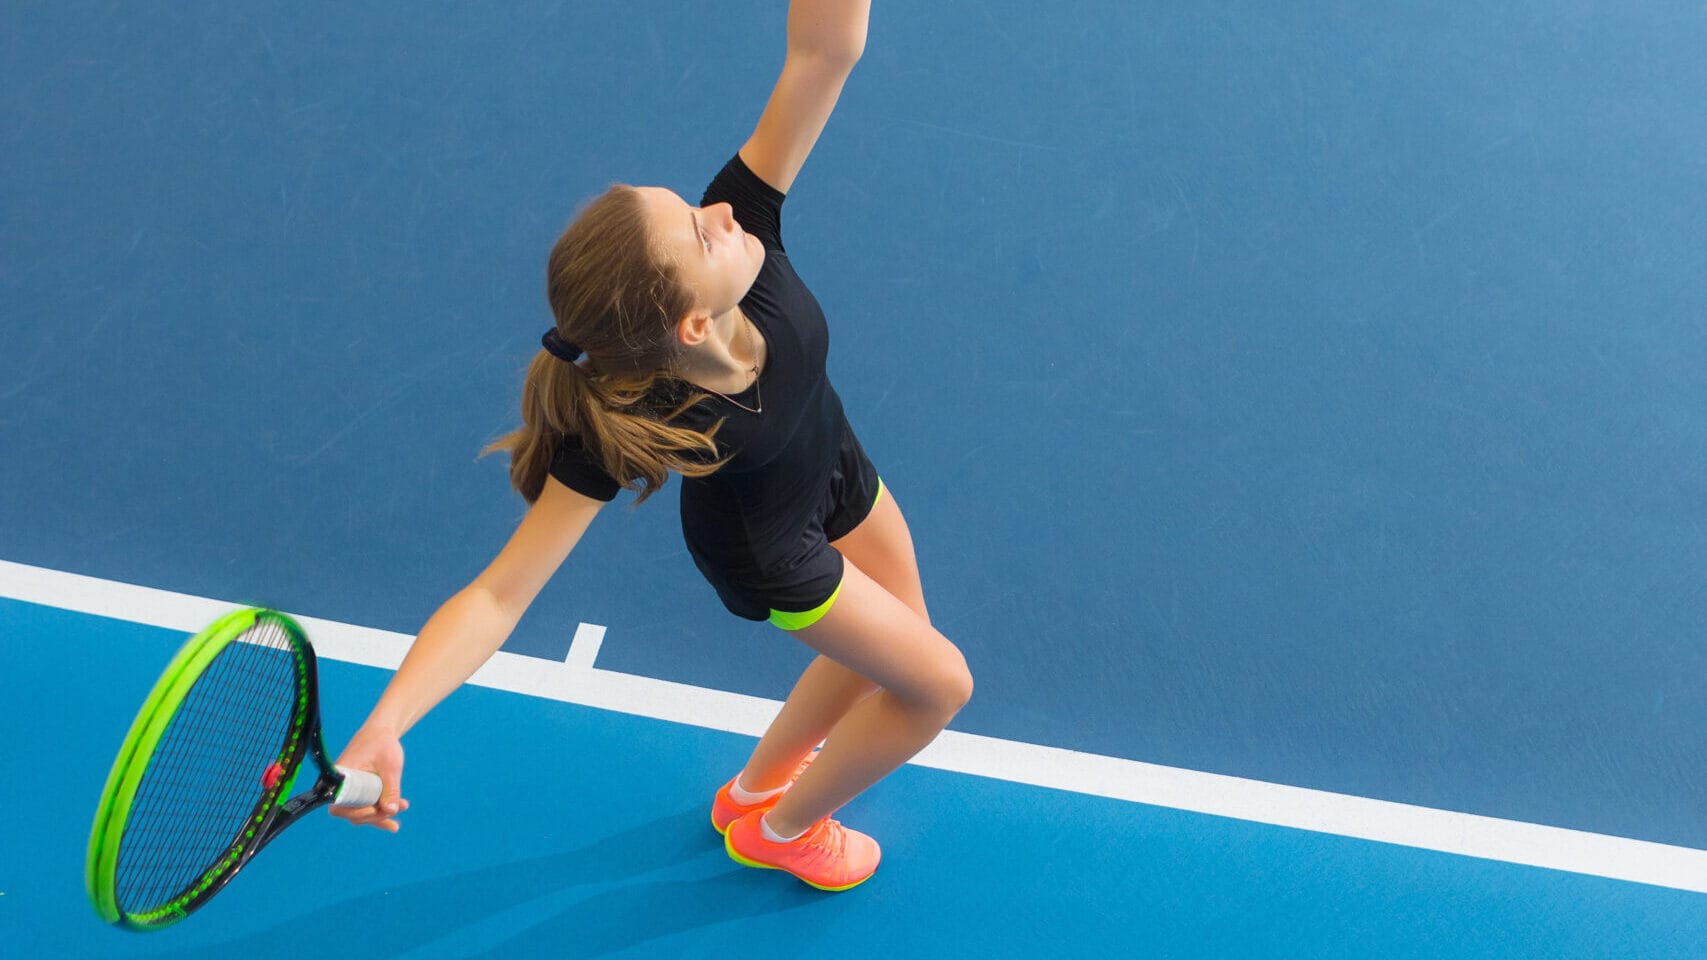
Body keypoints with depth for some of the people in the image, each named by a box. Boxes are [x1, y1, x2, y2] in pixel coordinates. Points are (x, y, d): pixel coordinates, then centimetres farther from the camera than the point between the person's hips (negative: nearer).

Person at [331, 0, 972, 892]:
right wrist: (382, 728, -58)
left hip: (838, 472, 6)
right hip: (770, 550, -5)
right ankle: (780, 830, 38)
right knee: (939, 684, 11)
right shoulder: (618, 429, -44)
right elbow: (498, 596, -43)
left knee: (888, 651, 27)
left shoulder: (744, 225, -35)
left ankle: (754, 785, 53)